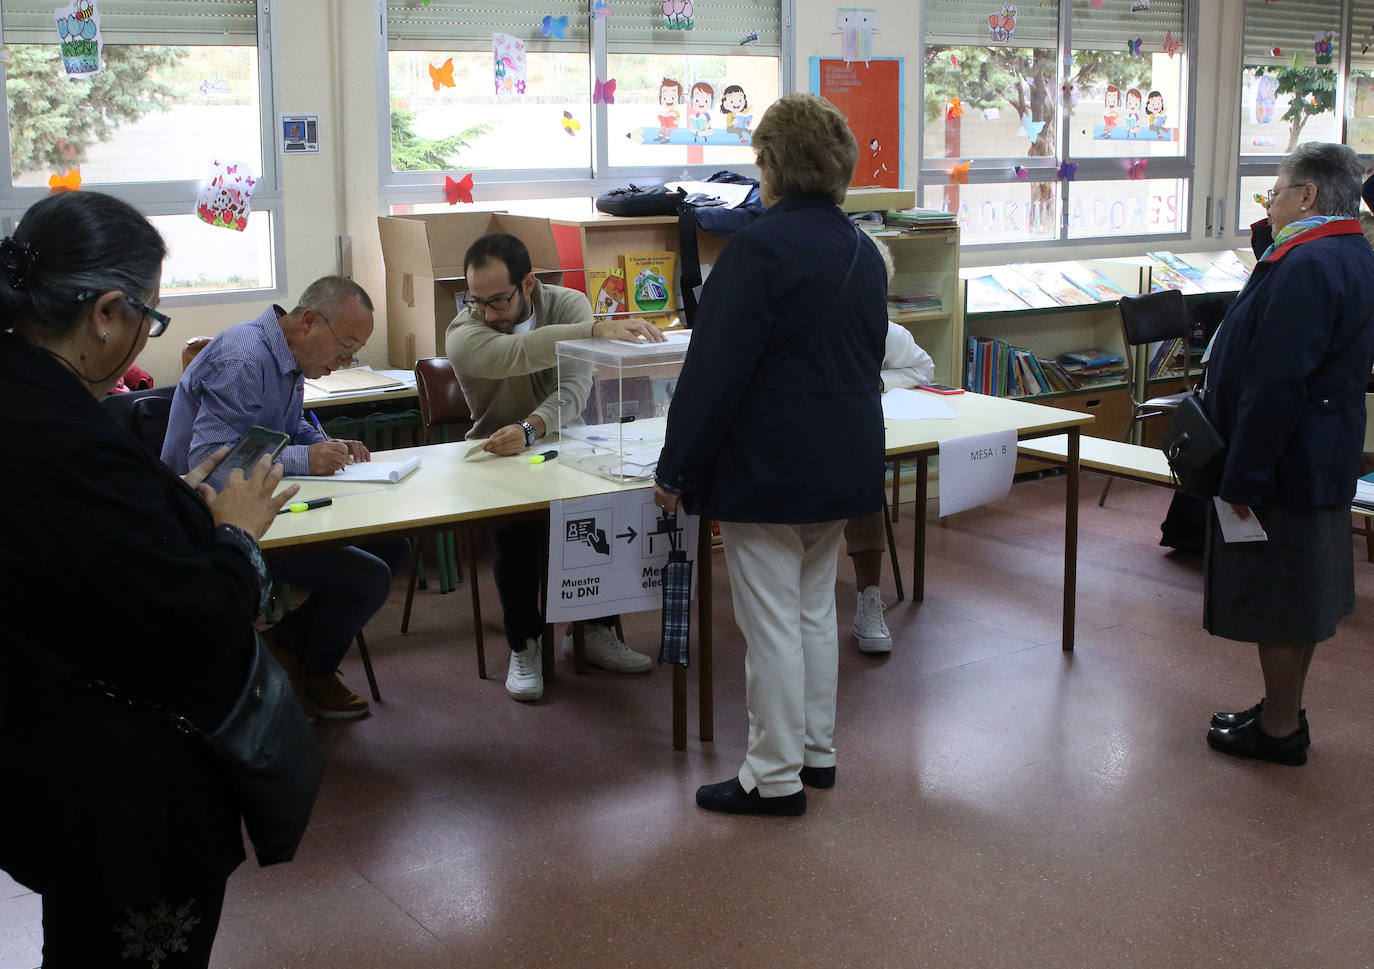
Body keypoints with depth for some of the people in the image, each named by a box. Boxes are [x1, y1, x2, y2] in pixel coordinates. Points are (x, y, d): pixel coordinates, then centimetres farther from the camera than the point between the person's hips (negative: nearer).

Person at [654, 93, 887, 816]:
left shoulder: (760, 247, -17)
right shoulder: (862, 251, 10)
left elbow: (715, 370, -18)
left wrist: (676, 469, -11)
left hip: (767, 466, -8)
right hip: (844, 462, 9)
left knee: (771, 621, 0)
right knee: (815, 608, 18)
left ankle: (775, 776, 8)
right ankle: (816, 750, 27)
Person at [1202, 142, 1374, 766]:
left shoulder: (1305, 266, -24)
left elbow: (1275, 384, -28)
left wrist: (1242, 476, -23)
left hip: (1285, 464, -10)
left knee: (1276, 603, 3)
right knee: (1303, 597, 19)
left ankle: (1278, 730, 15)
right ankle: (1284, 712, 32)